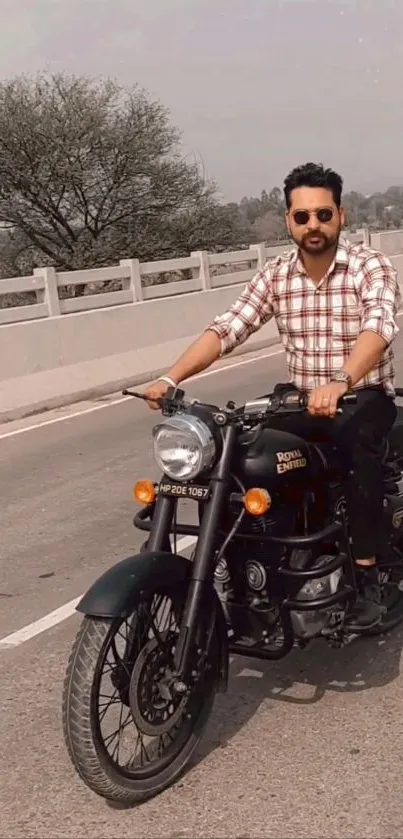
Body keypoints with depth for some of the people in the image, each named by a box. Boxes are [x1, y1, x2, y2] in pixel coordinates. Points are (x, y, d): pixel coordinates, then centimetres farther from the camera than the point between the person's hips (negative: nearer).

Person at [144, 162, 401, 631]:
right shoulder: (276, 274, 2)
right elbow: (227, 329, -7)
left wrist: (340, 384, -50)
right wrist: (171, 378, -21)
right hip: (303, 401, 4)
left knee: (357, 439, -37)